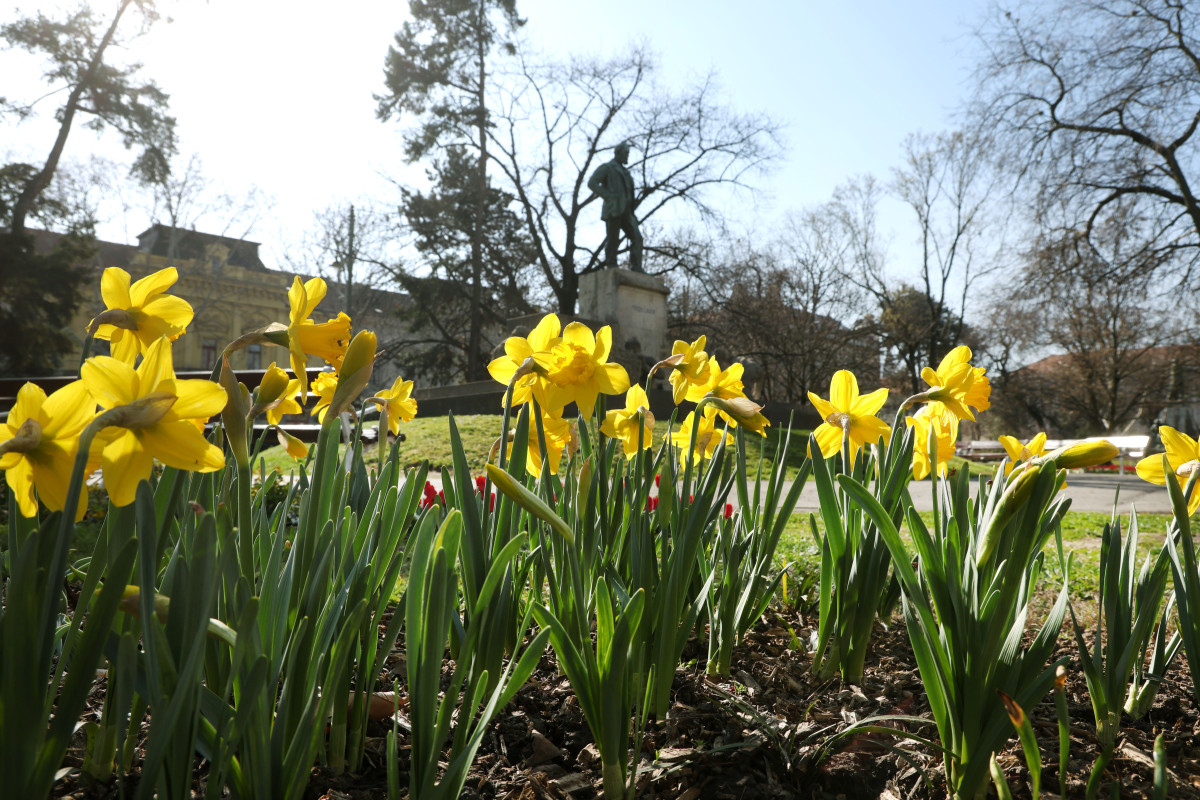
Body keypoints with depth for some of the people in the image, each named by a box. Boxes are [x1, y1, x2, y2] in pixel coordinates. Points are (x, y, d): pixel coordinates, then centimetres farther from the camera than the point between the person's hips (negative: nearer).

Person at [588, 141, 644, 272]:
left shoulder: (624, 172, 29)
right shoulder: (606, 167, 6)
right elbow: (592, 183, -8)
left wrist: (632, 214, 18)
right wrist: (608, 197, -15)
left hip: (625, 211, 7)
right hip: (613, 210, -7)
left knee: (637, 237, -6)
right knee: (612, 239, -8)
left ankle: (636, 267, -7)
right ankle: (611, 266, -3)